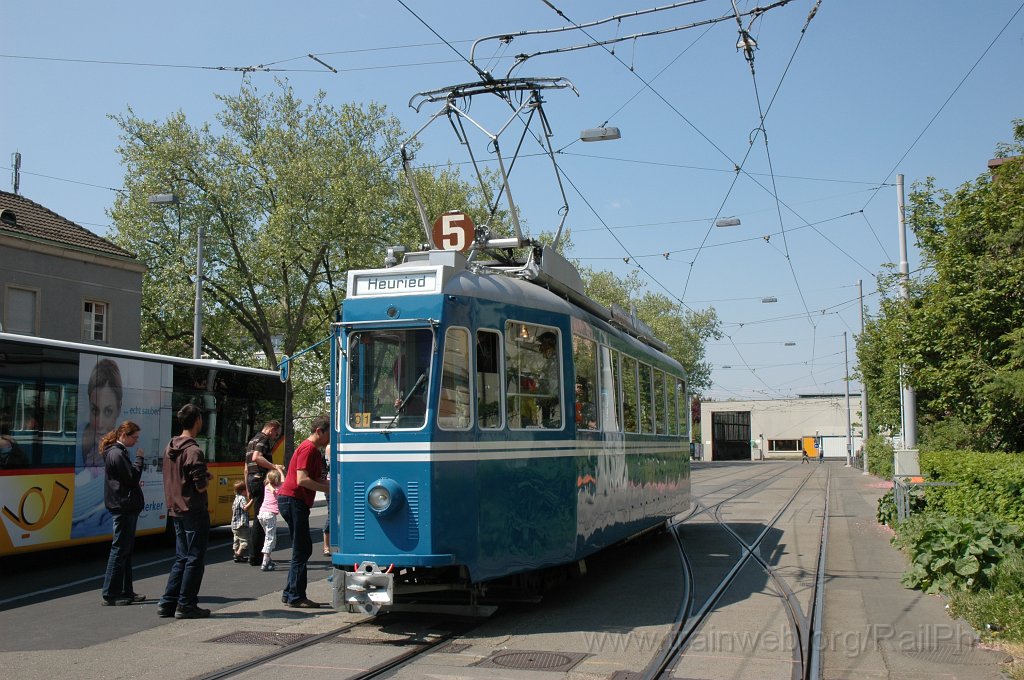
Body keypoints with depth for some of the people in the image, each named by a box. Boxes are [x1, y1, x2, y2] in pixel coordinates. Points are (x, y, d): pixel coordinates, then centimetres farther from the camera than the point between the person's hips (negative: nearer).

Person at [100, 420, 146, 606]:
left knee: (126, 549, 13)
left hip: (125, 507, 11)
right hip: (123, 506, -11)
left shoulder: (118, 452, 17)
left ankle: (126, 592, 19)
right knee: (120, 549, -6)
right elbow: (132, 478, -19)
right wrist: (139, 459, -10)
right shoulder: (117, 454, -14)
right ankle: (110, 594, -2)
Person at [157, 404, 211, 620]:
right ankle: (186, 605, 5)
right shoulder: (193, 451, -18)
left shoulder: (170, 448, 9)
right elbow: (200, 486, -20)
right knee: (195, 559, 1)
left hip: (176, 510, 8)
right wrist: (207, 478, 0)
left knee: (182, 557, 16)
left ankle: (167, 603, 16)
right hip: (194, 511, -8)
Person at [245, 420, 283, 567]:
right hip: (260, 479, -10)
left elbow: (246, 468, 27)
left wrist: (248, 489, 29)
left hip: (251, 479, 10)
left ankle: (254, 555, 18)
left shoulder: (252, 440, 24)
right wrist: (274, 466, -29)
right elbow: (256, 457, -26)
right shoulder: (263, 439, -7)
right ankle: (255, 557, -6)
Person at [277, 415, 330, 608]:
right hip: (293, 500, -10)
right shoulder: (308, 449, -14)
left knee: (302, 549, 13)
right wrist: (329, 488, -20)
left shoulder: (315, 451, 18)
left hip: (296, 501, 10)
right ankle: (296, 597, -1)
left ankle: (290, 594, 19)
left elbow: (315, 479, 22)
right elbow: (302, 479, -23)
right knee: (302, 550, -6)